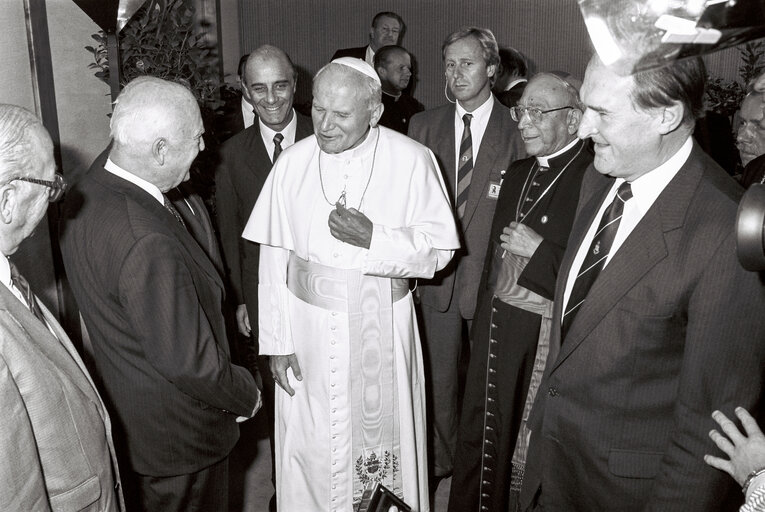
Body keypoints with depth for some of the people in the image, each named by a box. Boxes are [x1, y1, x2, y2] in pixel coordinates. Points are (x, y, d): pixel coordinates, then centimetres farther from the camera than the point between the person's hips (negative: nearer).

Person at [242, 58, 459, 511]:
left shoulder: (412, 160, -10)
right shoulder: (293, 163, -5)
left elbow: (438, 249, -8)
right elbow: (274, 259, -3)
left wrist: (374, 238, -24)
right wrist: (278, 341, -3)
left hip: (383, 327, -1)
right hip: (310, 329, 1)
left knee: (384, 435, 16)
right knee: (313, 444, 13)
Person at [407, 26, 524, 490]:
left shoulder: (517, 130, -6)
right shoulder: (424, 126, 4)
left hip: (491, 275, -2)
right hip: (437, 272, 3)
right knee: (438, 377, 15)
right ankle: (440, 460, 36)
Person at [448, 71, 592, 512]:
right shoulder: (518, 173, 10)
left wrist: (540, 251, -20)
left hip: (549, 335, -7)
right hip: (497, 325, 7)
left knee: (531, 453, 10)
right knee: (481, 437, 17)